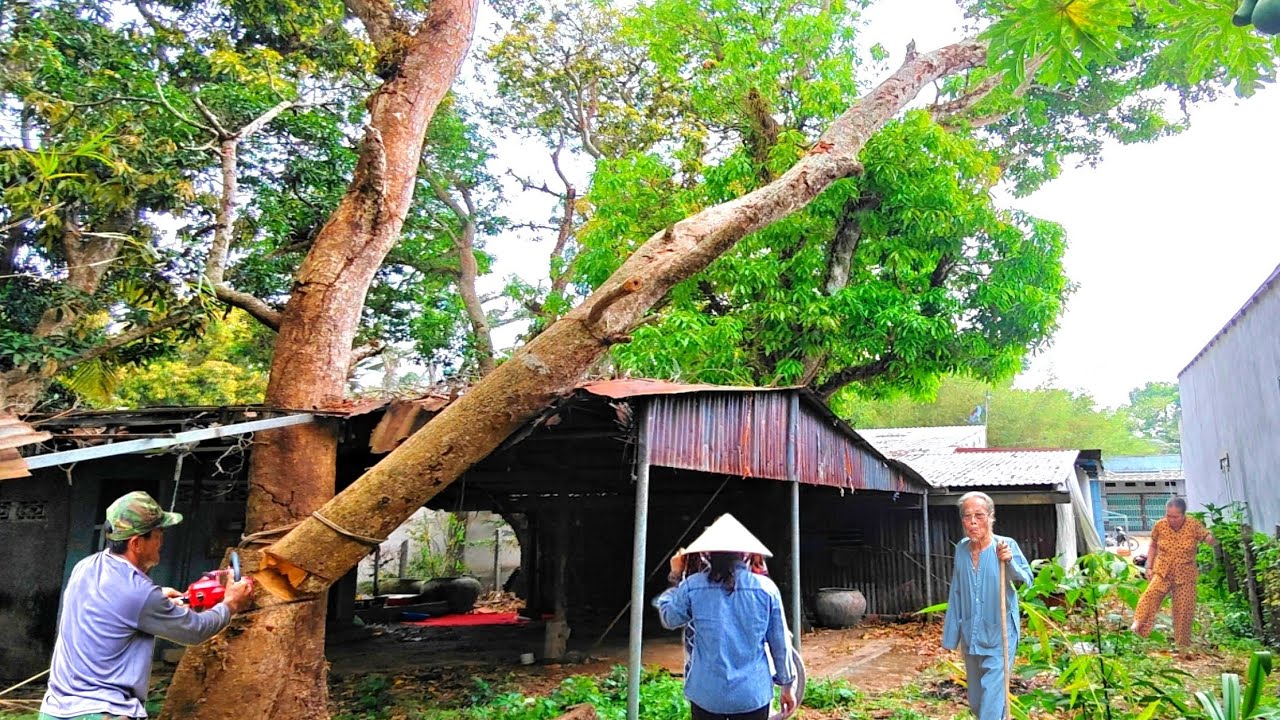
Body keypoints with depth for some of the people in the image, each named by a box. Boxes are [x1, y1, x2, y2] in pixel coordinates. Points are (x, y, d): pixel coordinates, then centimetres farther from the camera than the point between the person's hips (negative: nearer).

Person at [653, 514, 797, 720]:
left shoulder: (692, 587, -9)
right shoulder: (766, 588, -6)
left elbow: (669, 619, 9)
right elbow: (779, 642, 1)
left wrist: (675, 578, 17)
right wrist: (787, 684, 13)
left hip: (707, 694, 0)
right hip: (753, 694, 0)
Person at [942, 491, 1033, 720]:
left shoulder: (1007, 546, -12)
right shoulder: (961, 549, 1)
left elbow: (1026, 581, -24)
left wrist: (1008, 563, -43)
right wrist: (951, 634, 12)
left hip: (999, 638, -5)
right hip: (970, 638, 5)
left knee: (992, 701, -6)